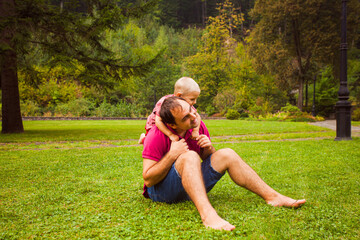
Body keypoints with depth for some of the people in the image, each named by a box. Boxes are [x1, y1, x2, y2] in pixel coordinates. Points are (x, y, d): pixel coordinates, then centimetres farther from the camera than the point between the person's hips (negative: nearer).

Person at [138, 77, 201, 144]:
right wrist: (171, 135, -53)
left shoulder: (188, 105, -22)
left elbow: (197, 116, -17)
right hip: (154, 125, -5)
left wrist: (196, 131, -35)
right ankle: (144, 138, 19)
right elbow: (158, 121, -45)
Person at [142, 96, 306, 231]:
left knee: (227, 155, -8)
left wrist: (209, 148, -12)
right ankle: (207, 214, -53)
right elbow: (148, 180, -22)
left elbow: (207, 159, 12)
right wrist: (172, 154, -29)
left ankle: (272, 197, -7)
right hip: (161, 191, -6)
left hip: (189, 184, 7)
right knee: (190, 157, -34)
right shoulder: (157, 136, -21)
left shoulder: (197, 125, -1)